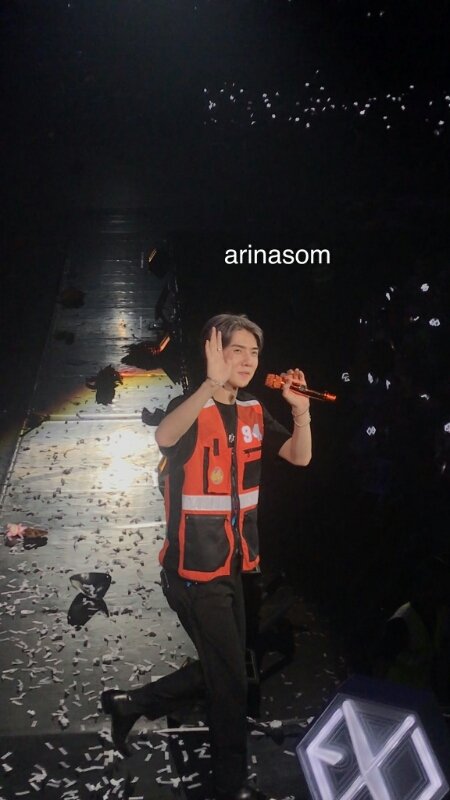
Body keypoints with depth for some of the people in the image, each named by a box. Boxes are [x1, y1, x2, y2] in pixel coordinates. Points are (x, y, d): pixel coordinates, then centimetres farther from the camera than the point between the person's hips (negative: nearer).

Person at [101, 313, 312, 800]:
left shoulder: (253, 413, 6)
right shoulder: (192, 409, -16)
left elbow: (300, 457, 1)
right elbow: (164, 438, -38)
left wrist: (301, 410, -17)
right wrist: (211, 384, -50)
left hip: (231, 567, 8)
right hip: (194, 570, -8)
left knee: (218, 670, 19)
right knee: (230, 681, 2)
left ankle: (130, 705, 36)